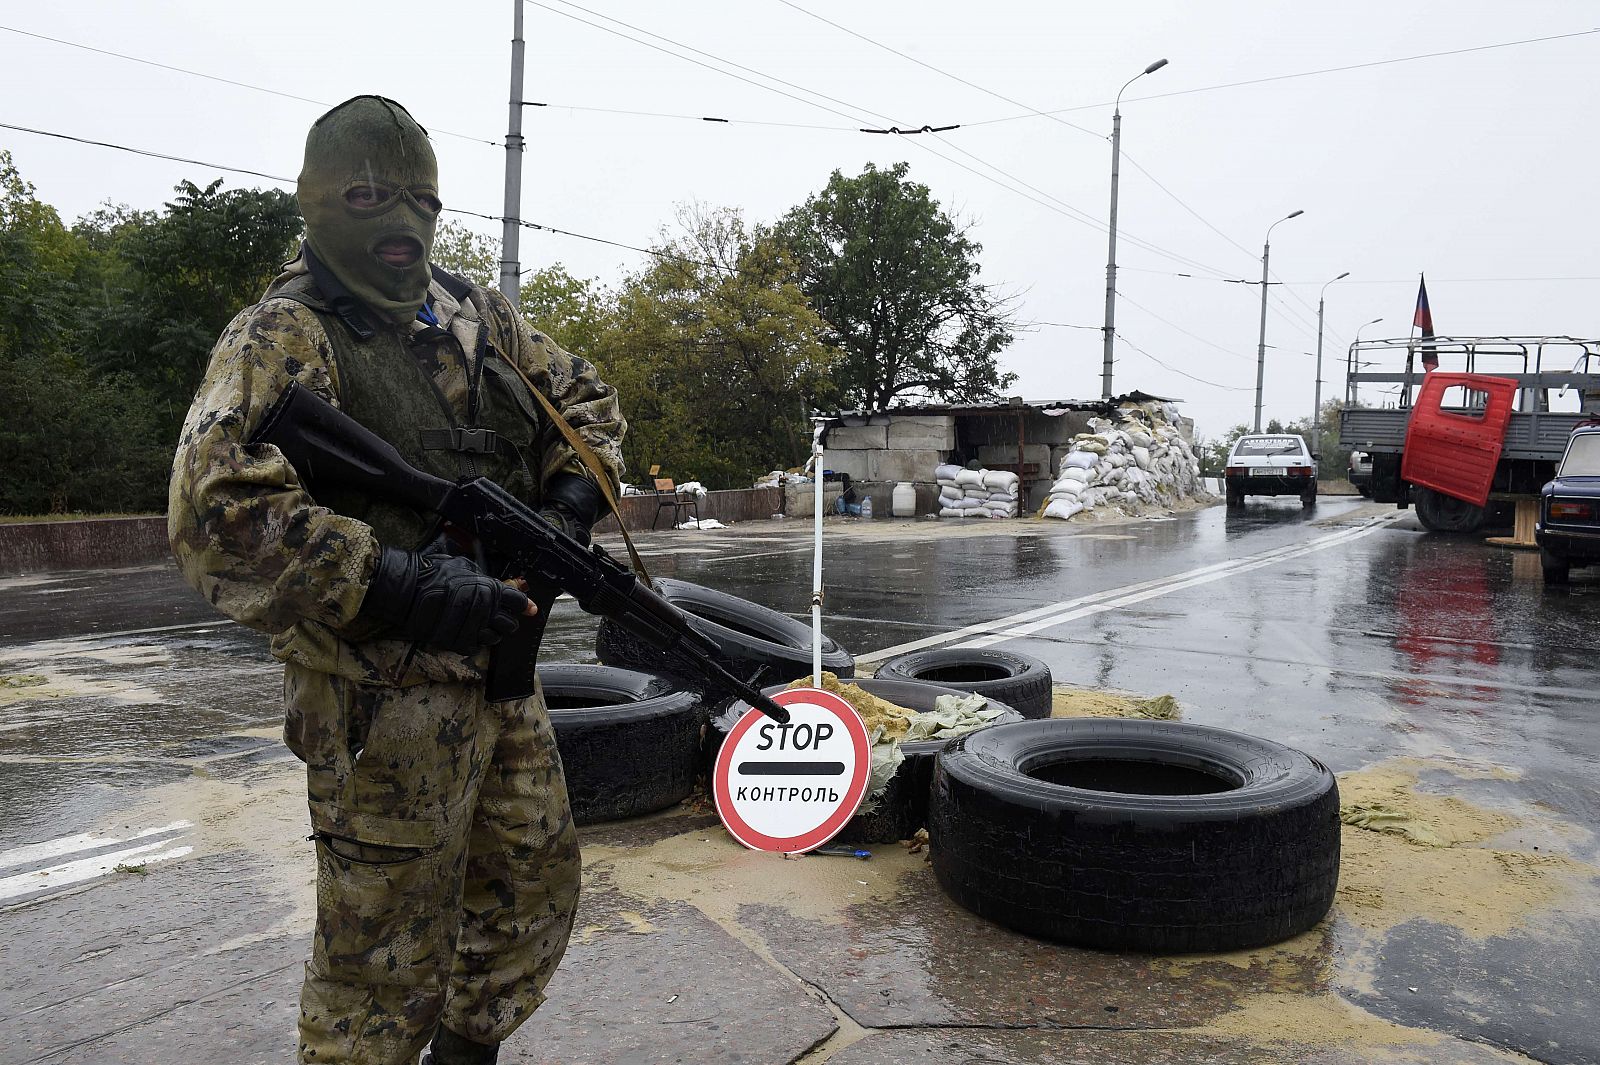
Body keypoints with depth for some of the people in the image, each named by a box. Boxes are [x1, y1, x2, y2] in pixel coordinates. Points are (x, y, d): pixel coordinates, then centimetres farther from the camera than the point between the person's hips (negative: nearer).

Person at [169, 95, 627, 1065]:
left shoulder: (478, 316, 10)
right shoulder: (284, 339, -11)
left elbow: (586, 401, 19)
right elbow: (216, 512, -24)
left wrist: (570, 503, -1)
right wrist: (397, 586, -29)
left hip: (500, 667, 8)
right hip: (388, 701, -7)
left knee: (535, 893, 21)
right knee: (386, 958, 4)